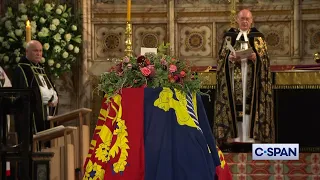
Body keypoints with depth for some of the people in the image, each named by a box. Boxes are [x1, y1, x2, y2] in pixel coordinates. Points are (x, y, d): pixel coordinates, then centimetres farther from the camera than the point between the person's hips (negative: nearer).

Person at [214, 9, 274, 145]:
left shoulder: (258, 37, 8)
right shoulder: (229, 36, 11)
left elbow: (264, 58, 2)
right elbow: (221, 57, 6)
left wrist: (256, 57, -18)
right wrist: (229, 58, -15)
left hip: (251, 76, -1)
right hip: (234, 76, 1)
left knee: (250, 104, -6)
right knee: (235, 104, -4)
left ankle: (250, 135, -5)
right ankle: (235, 135, -2)